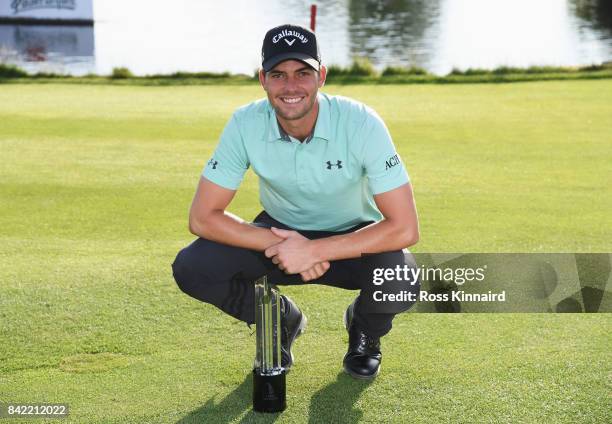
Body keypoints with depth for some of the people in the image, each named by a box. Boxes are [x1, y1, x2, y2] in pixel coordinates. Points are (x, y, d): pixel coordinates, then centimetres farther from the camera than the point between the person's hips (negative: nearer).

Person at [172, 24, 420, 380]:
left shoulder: (362, 124, -27)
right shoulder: (245, 125, -20)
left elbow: (404, 228, -31)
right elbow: (202, 217, -17)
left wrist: (313, 251, -35)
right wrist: (280, 245, -29)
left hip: (353, 239, -2)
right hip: (280, 231, 2)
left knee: (401, 280, -35)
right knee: (191, 268, -23)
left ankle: (365, 330, 6)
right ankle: (281, 321, 9)